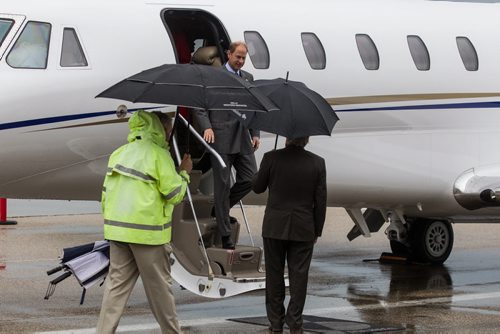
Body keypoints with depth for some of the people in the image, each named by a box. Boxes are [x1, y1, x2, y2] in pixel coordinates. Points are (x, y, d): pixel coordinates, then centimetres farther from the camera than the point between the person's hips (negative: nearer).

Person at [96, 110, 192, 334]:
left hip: (116, 229, 6)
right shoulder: (158, 154, -11)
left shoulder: (119, 153, 12)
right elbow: (174, 194, -11)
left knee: (116, 284, 9)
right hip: (147, 231, -6)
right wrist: (184, 173, 6)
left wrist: (111, 222, 22)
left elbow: (106, 192, 14)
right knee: (159, 286, 6)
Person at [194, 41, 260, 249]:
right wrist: (207, 127, -18)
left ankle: (220, 209, 25)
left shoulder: (248, 78, 17)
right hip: (221, 138, -6)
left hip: (242, 139, 6)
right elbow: (201, 107, -2)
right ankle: (225, 235, 3)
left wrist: (255, 134, 12)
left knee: (250, 179, 1)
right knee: (223, 184, -2)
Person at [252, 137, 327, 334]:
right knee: (298, 275, 8)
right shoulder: (317, 163, -7)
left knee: (274, 275, 10)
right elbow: (320, 201, -2)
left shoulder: (271, 158, -11)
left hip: (274, 228, 0)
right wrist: (317, 231, 8)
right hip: (303, 229, 0)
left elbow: (257, 188, 2)